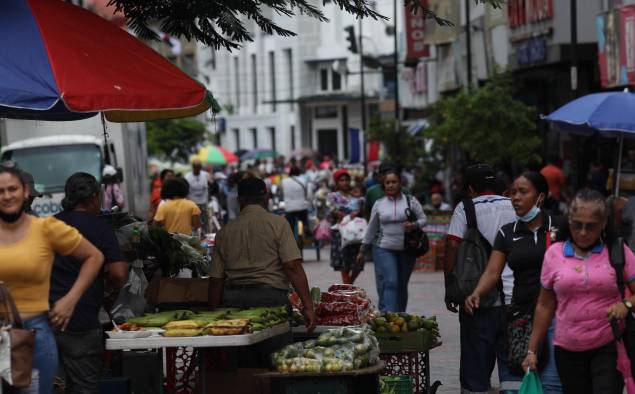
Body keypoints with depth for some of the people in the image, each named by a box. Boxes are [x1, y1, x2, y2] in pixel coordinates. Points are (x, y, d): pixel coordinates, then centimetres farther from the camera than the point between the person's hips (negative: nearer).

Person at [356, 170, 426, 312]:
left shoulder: (411, 201, 3)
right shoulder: (379, 203, 7)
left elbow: (423, 219, 6)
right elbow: (371, 229, 14)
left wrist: (414, 225, -17)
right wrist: (362, 250, 16)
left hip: (406, 250, 1)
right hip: (384, 249, -1)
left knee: (402, 286, 8)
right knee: (389, 283, -14)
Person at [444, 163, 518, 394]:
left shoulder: (465, 209, -2)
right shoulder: (514, 207, 7)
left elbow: (452, 248, -8)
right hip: (513, 298, 2)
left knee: (476, 368, 6)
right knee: (511, 366, 6)